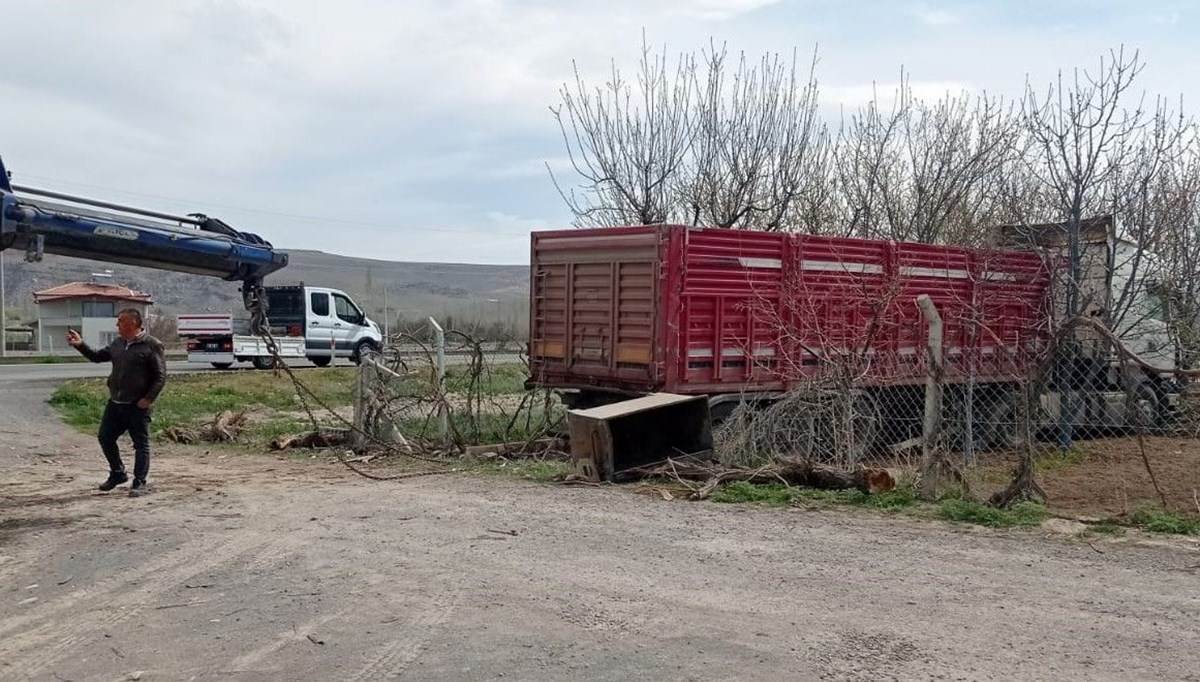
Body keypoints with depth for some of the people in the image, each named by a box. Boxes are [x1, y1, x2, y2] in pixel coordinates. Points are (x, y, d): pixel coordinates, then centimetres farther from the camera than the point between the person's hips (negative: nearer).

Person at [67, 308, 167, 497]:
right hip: (115, 403, 8)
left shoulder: (152, 345, -11)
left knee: (141, 443, -1)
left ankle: (139, 482, 6)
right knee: (105, 438, 12)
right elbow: (97, 356, 22)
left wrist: (148, 399, -18)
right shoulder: (117, 343, 12)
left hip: (137, 406, -8)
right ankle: (117, 474, 30)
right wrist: (80, 345, 8)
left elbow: (161, 376, -12)